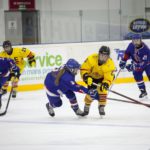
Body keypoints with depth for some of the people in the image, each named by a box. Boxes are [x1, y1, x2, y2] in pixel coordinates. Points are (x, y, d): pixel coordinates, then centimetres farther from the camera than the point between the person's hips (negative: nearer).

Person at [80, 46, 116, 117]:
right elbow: (83, 69, -24)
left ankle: (101, 107, -3)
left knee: (102, 90, -23)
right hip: (91, 77, 0)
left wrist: (105, 84, -50)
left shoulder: (110, 64, -31)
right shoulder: (91, 59, -33)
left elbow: (108, 77, -31)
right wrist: (86, 77, -37)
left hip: (102, 78, 0)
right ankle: (87, 106, 24)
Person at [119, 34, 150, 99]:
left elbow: (143, 63, -39)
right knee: (137, 75, -10)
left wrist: (133, 66, -41)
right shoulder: (131, 45, -18)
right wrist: (123, 61, -5)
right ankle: (143, 92, 0)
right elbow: (127, 53, 3)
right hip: (137, 63, 5)